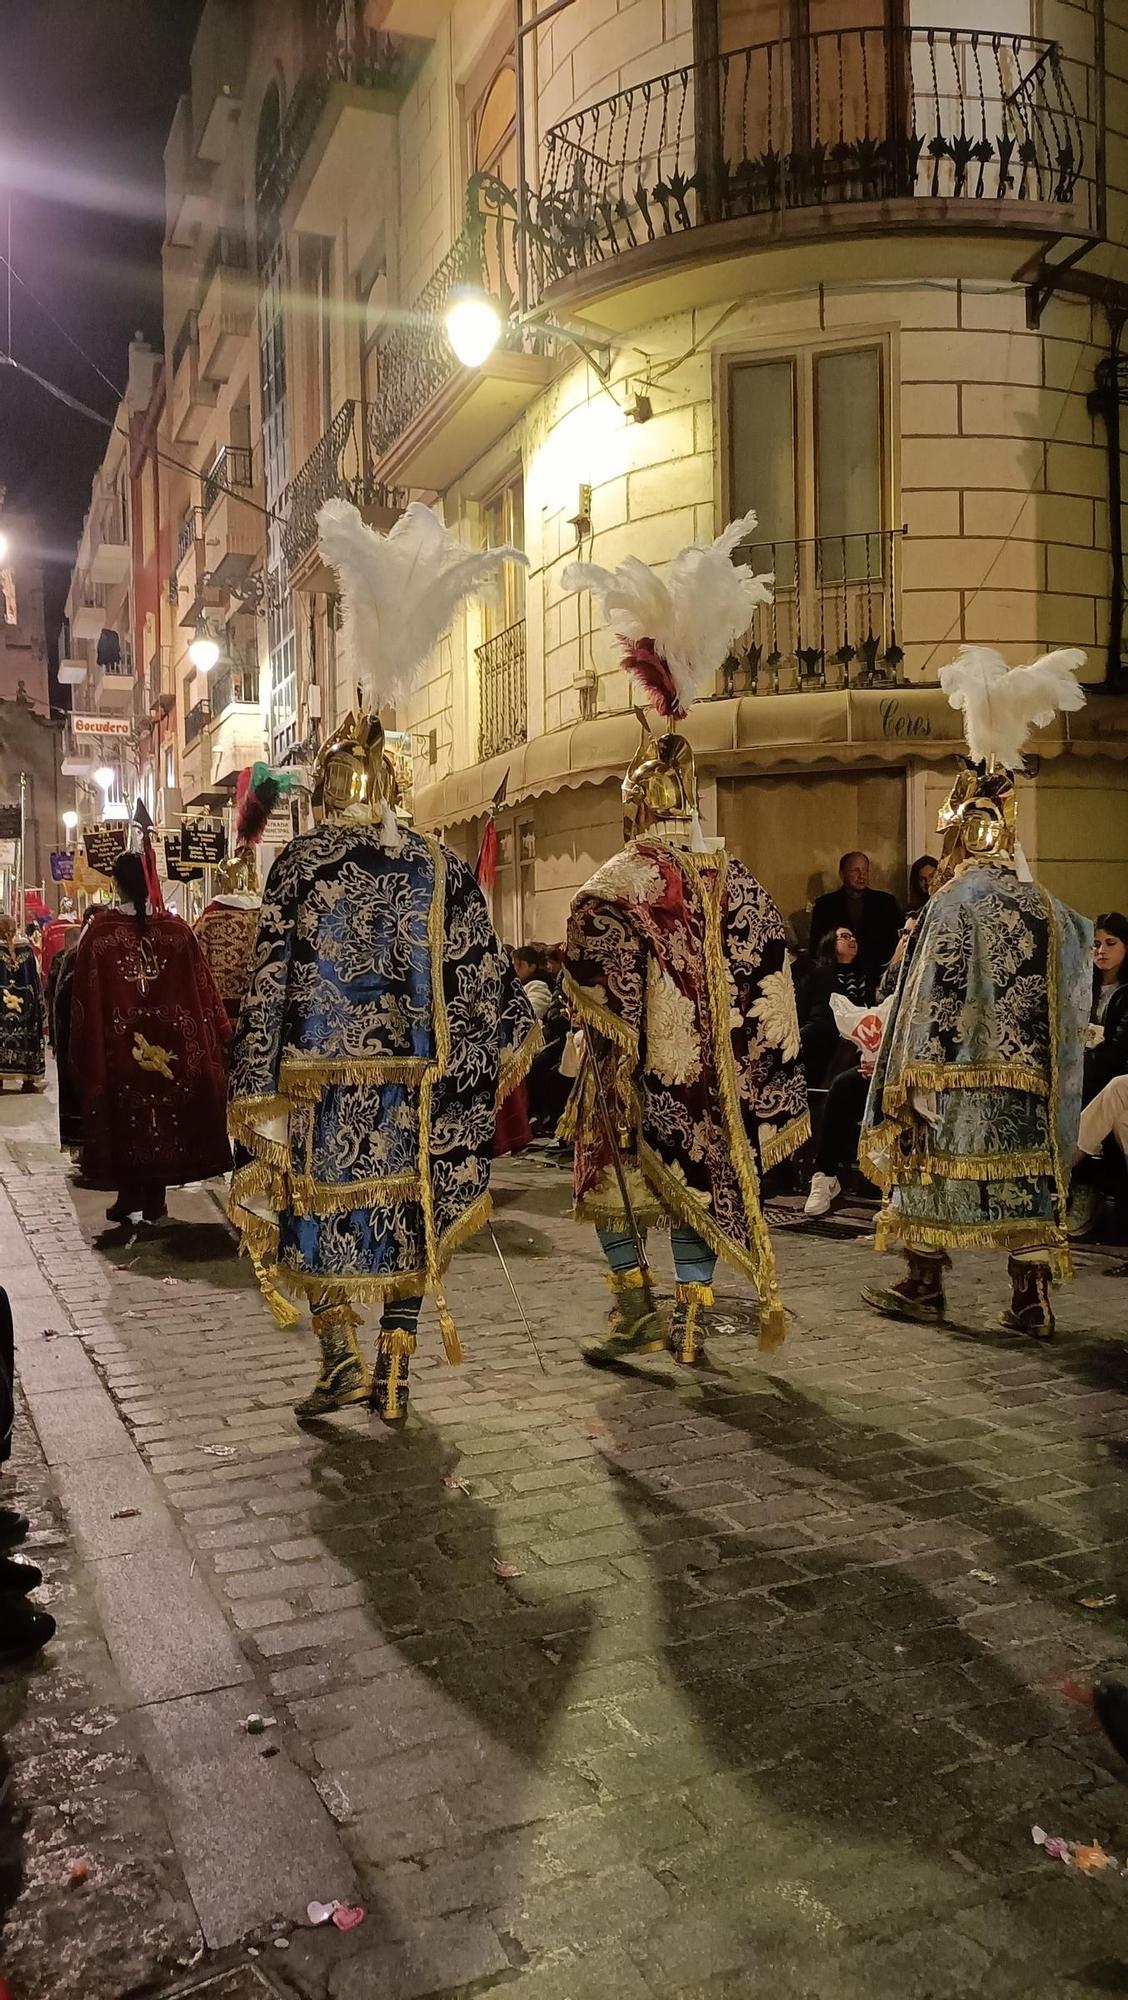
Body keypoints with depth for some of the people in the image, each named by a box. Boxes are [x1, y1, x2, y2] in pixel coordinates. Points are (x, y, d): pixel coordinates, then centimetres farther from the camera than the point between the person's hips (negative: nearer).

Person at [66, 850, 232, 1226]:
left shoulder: (98, 931, -8)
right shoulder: (177, 929, -4)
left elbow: (84, 995, -4)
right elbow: (201, 989, -2)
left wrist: (81, 1050, 6)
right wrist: (215, 1033, 9)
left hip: (116, 1043, -1)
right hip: (171, 1042, 2)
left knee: (124, 1117, 10)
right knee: (166, 1114, 12)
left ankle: (131, 1199, 11)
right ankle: (154, 1201, 17)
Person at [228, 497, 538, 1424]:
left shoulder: (299, 863, -7)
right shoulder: (441, 868, 2)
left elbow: (270, 984, -9)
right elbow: (483, 967, 7)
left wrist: (256, 1095, -6)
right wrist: (515, 1037, 23)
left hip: (321, 1079, -3)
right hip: (412, 1082, 3)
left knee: (317, 1209, 14)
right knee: (405, 1213, 12)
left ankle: (340, 1353, 5)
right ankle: (396, 1375, 17)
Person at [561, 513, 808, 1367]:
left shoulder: (616, 884, -12)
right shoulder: (736, 881, 3)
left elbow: (588, 985, -13)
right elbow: (768, 990, 4)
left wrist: (608, 1035, 6)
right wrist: (771, 1093, 10)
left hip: (638, 1075, -4)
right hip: (713, 1074, 5)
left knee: (612, 1184, 12)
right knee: (699, 1186, 12)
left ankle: (638, 1314, 13)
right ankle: (693, 1323, 17)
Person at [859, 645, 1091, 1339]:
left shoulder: (952, 903, -11)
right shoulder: (1047, 908, 6)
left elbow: (929, 1001, -12)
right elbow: (1059, 1008, 9)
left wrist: (905, 1082, -7)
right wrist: (1036, 1070, 18)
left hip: (953, 1073, -5)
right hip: (1025, 1078, 5)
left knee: (934, 1165, 7)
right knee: (1024, 1171, 7)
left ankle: (925, 1286, 16)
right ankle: (1032, 1299, 8)